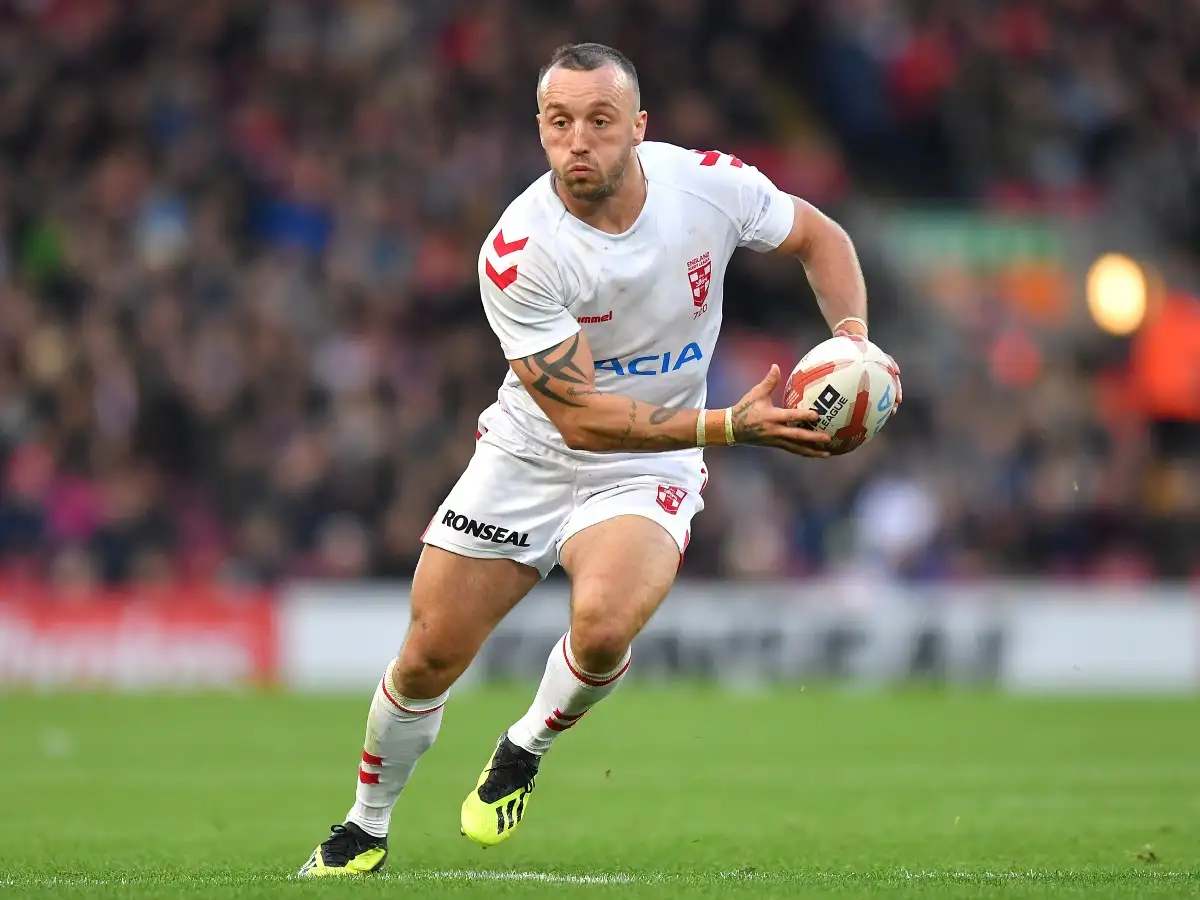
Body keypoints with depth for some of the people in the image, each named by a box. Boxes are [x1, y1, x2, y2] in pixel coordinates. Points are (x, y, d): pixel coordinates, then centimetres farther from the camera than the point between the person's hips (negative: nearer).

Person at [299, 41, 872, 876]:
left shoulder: (711, 184, -17)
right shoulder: (517, 252, -25)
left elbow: (819, 236, 5)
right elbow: (582, 417, -25)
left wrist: (852, 336, -13)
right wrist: (731, 424, -34)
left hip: (646, 473, 0)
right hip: (527, 459, 0)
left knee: (603, 626, -30)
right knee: (427, 661, 4)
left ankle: (527, 747, 4)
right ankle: (367, 826, 33)